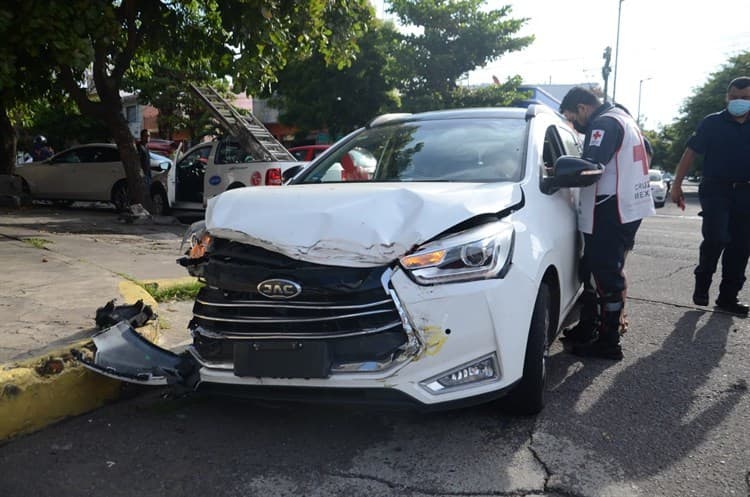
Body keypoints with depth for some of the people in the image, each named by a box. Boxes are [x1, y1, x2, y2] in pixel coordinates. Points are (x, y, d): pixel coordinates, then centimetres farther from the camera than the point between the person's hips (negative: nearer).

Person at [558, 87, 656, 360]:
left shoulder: (605, 123, -13)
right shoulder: (623, 118, 20)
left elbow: (590, 169, -25)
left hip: (611, 213, -11)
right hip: (629, 209, 11)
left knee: (605, 276, -5)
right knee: (593, 271, 16)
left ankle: (608, 343, 3)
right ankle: (587, 329, 26)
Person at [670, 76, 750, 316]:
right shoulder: (712, 123, 0)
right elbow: (691, 152, -2)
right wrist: (677, 184, -10)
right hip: (715, 189, -4)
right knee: (716, 237, -18)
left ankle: (728, 297, 15)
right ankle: (702, 282, 6)